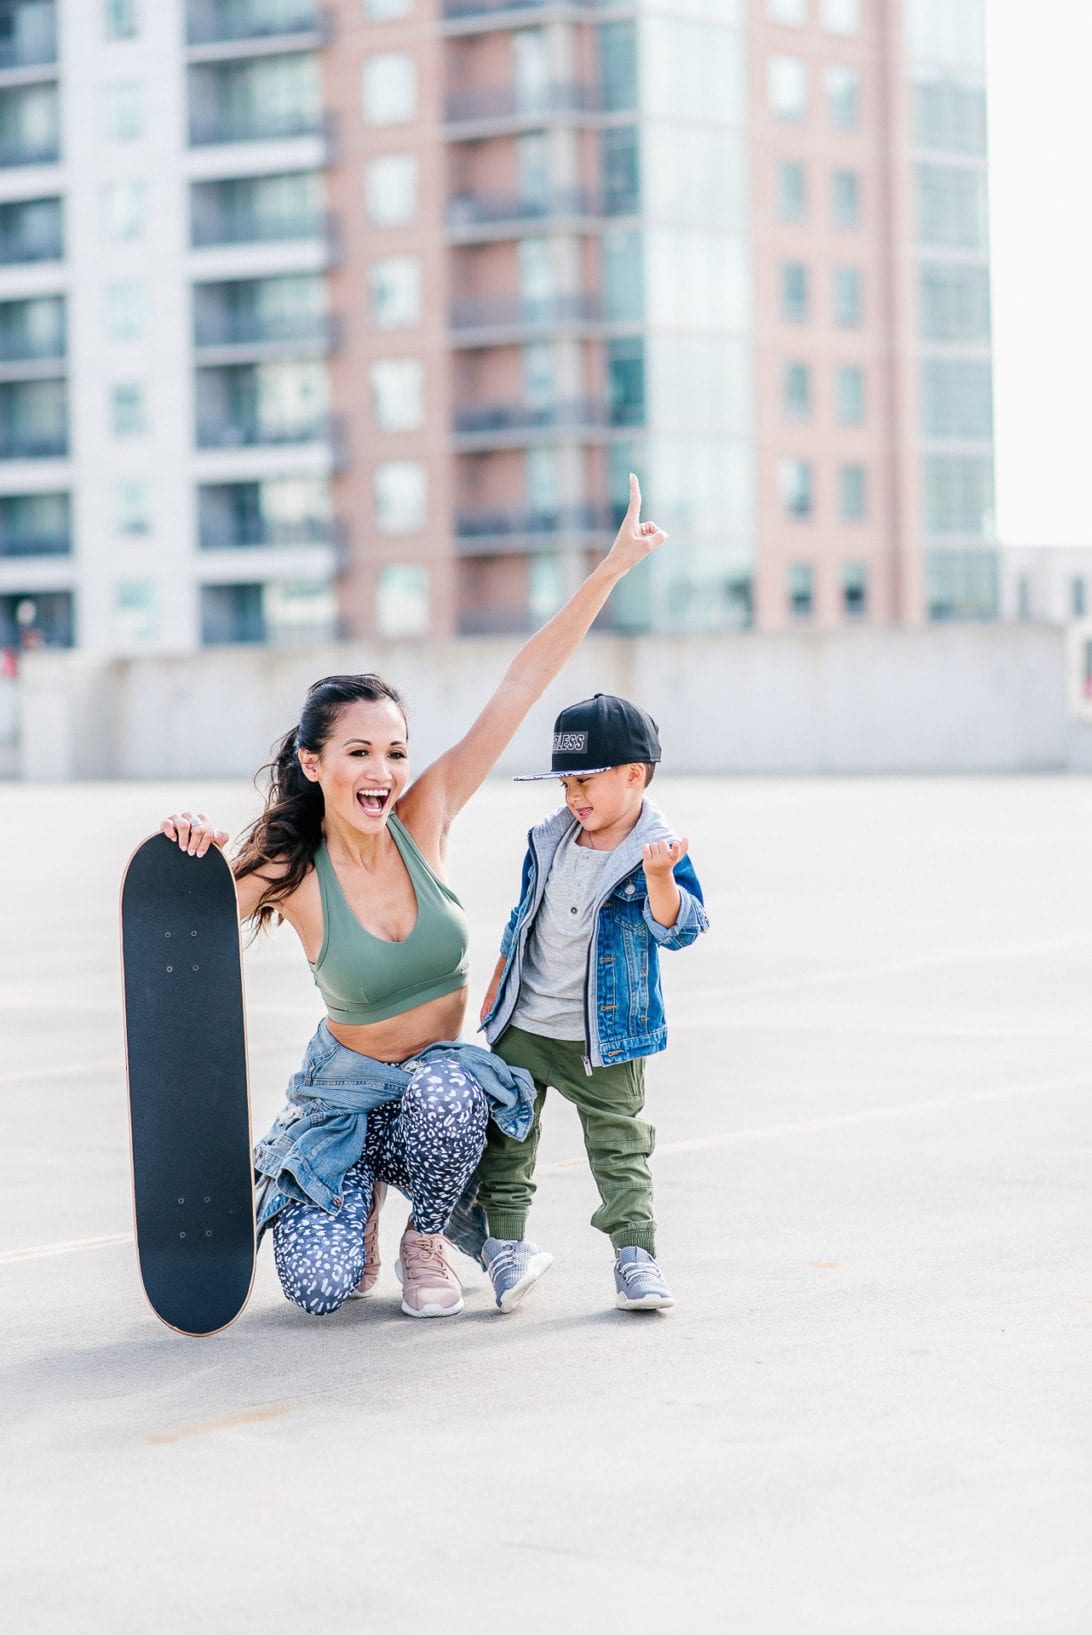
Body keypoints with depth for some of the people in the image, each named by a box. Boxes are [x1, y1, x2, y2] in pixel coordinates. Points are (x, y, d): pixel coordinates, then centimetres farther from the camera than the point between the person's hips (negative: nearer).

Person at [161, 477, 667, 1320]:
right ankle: (360, 1192, 19)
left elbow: (519, 687, -15)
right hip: (349, 1088, -1)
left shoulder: (425, 817, -11)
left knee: (443, 1088, -36)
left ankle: (426, 1244, -4)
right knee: (321, 1291, -19)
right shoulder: (287, 873, -16)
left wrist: (612, 568, -17)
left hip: (449, 1073, 1)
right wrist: (187, 855, -31)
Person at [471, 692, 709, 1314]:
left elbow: (677, 928, -26)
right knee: (505, 1134, 9)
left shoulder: (657, 851, -13)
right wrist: (496, 992, 20)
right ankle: (505, 1241, 20)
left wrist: (659, 878, -44)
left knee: (619, 1145, -2)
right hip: (523, 1026, 5)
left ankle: (636, 1256, 2)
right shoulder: (550, 840, 3)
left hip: (604, 1037, -5)